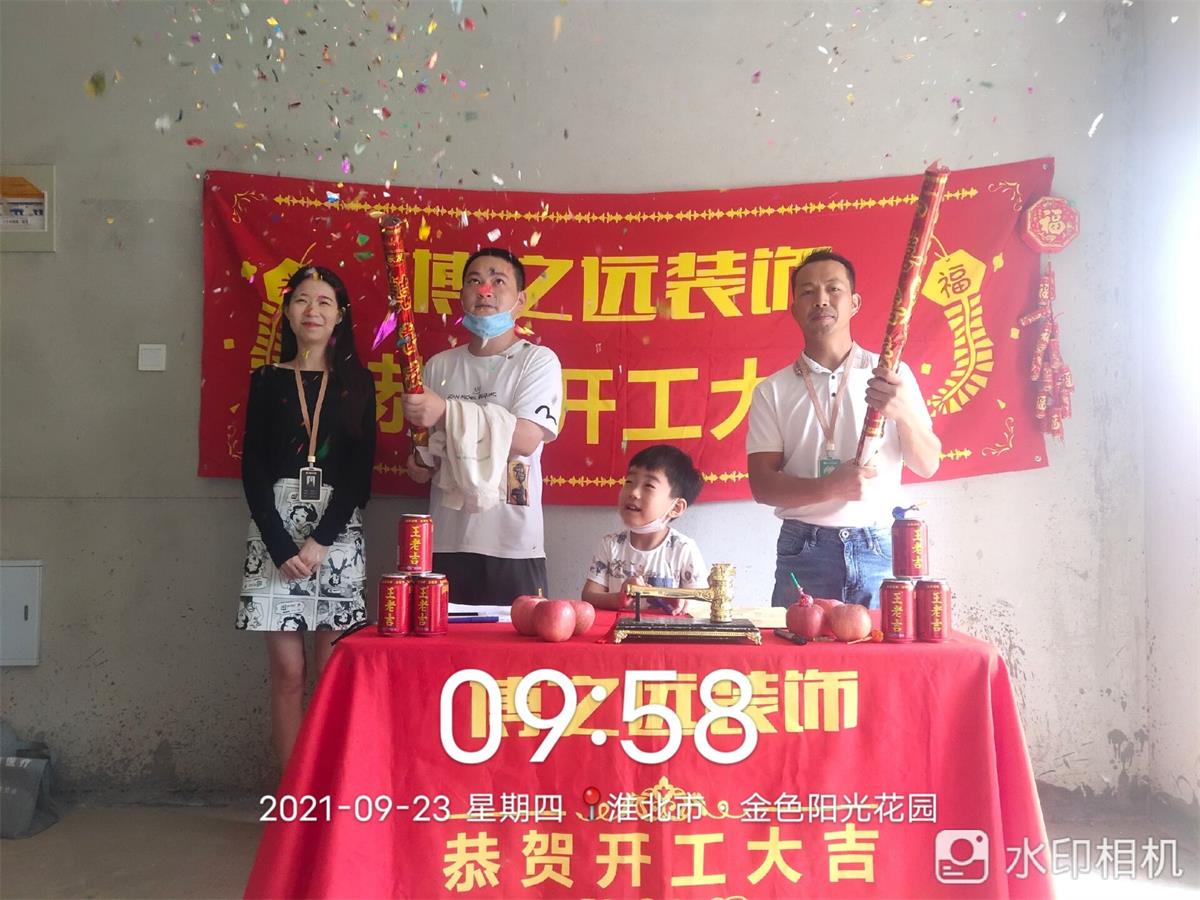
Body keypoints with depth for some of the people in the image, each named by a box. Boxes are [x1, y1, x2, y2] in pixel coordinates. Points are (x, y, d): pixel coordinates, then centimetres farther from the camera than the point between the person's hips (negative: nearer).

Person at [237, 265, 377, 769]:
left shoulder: (357, 382, 8)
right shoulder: (267, 380, 9)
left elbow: (361, 470, 1)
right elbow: (253, 468, 3)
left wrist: (321, 540, -11)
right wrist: (282, 547, -9)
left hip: (339, 533, 0)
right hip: (275, 532, 1)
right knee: (288, 673, 1)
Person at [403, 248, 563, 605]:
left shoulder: (538, 360, -2)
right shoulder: (440, 365, 11)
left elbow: (525, 439, -16)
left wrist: (446, 412, -21)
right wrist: (419, 462, 0)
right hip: (445, 543, 4)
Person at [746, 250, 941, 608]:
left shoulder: (893, 376, 8)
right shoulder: (772, 390, 6)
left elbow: (928, 466, 4)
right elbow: (762, 485, 0)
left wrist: (905, 414, -15)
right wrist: (829, 487, -17)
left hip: (880, 550, 1)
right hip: (804, 553, 0)